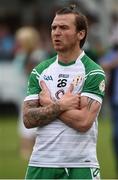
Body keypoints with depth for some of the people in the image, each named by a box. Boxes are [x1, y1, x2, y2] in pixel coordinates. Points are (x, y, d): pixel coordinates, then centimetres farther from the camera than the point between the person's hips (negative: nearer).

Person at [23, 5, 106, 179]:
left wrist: (49, 103, -6)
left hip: (80, 165, -4)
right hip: (41, 163, 4)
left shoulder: (93, 72, -5)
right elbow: (28, 119, 1)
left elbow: (84, 121, -16)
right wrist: (61, 105, -11)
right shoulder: (39, 71, 10)